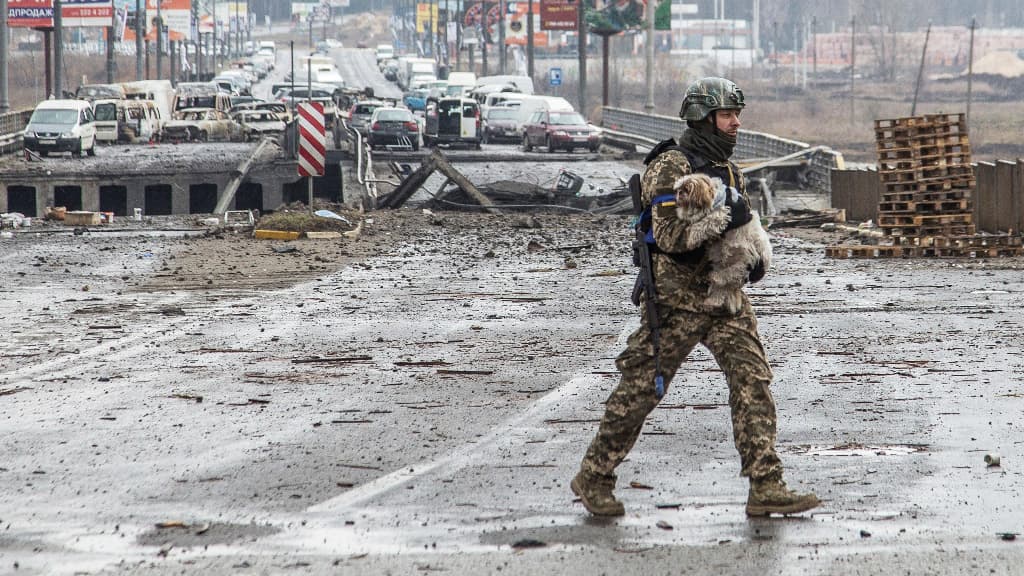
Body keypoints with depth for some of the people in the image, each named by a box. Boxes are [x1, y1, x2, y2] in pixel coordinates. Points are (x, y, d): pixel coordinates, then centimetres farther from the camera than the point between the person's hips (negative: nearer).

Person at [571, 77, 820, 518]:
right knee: (641, 386, 1)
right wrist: (722, 218, -29)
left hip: (724, 295, 7)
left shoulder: (727, 169, 15)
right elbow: (670, 236, -21)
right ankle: (593, 478, 15)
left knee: (752, 379, -6)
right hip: (677, 295, -7)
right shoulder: (670, 167, -11)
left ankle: (766, 488, -10)